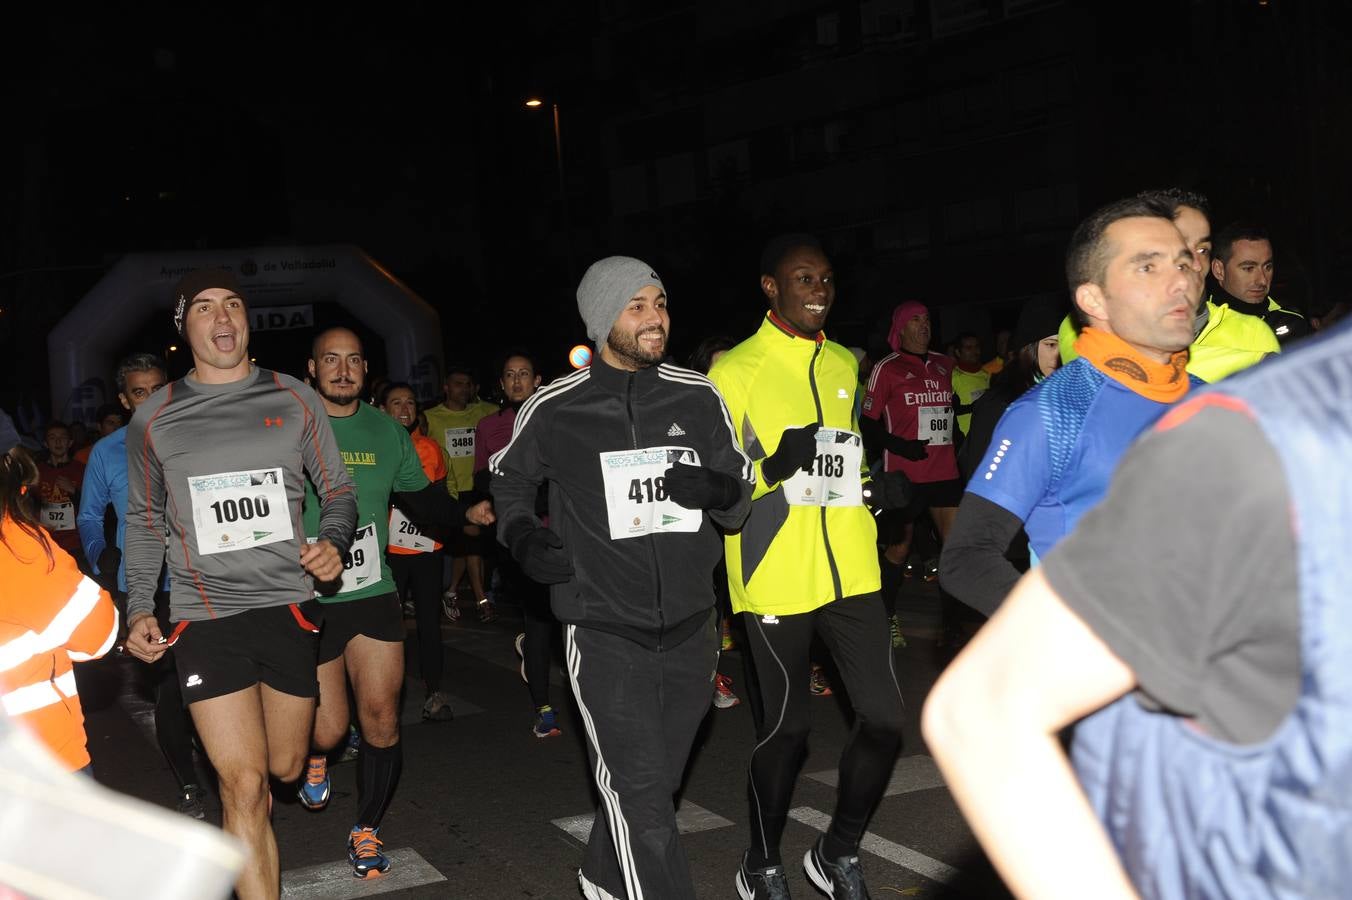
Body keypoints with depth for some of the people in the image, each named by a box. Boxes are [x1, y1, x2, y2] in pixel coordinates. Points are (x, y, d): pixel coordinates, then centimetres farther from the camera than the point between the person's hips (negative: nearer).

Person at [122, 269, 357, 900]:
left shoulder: (293, 400, 5)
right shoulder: (153, 419, 5)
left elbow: (339, 489, 12)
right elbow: (143, 520, 14)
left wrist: (333, 542, -8)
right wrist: (139, 607, 6)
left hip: (288, 605, 2)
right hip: (204, 617, -2)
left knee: (285, 769, 15)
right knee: (245, 787, -10)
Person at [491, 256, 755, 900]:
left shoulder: (698, 398, 0)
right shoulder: (553, 410, -6)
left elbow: (739, 504, 7)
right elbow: (508, 477, 14)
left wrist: (719, 490, -16)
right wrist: (520, 537, -4)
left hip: (689, 628, 4)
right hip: (605, 634, -4)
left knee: (657, 782, 20)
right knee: (640, 794, -11)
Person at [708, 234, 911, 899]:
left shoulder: (844, 365, 14)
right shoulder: (735, 371, -5)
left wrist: (881, 488, 7)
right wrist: (772, 471, -23)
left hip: (850, 569, 5)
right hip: (774, 576, -5)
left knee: (884, 716, 1)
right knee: (785, 725, 4)